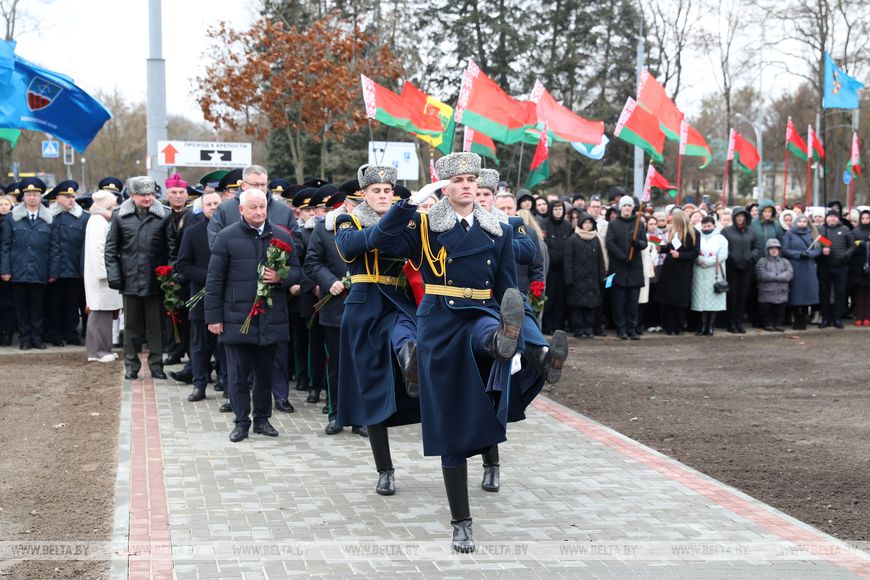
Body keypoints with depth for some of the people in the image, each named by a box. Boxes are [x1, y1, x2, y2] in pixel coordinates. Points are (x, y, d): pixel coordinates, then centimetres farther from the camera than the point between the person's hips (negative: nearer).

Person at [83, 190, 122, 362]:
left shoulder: (100, 221, 17)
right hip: (100, 275, -10)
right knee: (101, 313, -6)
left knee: (100, 314, 13)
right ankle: (100, 351, -3)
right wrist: (103, 273, -21)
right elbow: (96, 249, -20)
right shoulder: (98, 221, -13)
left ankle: (98, 350, 18)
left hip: (100, 275, 10)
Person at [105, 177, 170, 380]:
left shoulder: (162, 216, 1)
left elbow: (169, 248, 5)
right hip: (130, 279, 1)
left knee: (155, 325, 6)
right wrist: (113, 274, -3)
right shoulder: (120, 216, 3)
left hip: (155, 280, -1)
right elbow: (111, 248, 6)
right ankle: (131, 365, 19)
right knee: (132, 325, 10)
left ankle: (156, 364, 15)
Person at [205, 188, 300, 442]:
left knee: (265, 373, 11)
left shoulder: (281, 236, 8)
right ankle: (241, 421, 11)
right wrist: (213, 316, -5)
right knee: (239, 374, 2)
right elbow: (214, 280, -1)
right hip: (236, 318, -3)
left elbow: (296, 270, 13)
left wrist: (281, 277, -11)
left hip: (270, 318, 3)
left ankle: (262, 419, 23)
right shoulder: (226, 237, -1)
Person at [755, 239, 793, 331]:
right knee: (766, 310, 2)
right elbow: (762, 275, -13)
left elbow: (789, 274, -4)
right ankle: (768, 324, 13)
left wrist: (775, 276, -16)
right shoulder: (762, 261, 2)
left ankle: (778, 324, 17)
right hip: (767, 292, -3)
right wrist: (777, 277, -12)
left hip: (781, 293, 3)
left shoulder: (784, 261, 12)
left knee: (780, 310, 7)